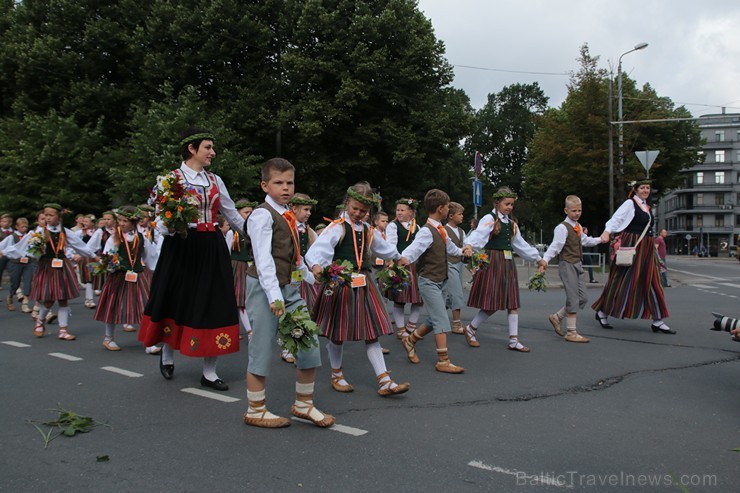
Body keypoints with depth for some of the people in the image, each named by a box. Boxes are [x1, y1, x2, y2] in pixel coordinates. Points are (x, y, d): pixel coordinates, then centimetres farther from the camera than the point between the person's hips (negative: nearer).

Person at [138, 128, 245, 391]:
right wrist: (169, 227, -27)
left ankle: (209, 372, 9)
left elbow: (232, 213, 20)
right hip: (182, 247, -4)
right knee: (178, 301, 7)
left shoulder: (215, 180, 12)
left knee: (214, 304, 1)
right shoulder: (172, 178, -3)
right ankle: (167, 355, 35)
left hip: (212, 248, 4)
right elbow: (161, 220, -5)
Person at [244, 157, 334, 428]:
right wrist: (274, 296, -27)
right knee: (262, 349, 1)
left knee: (308, 343, 6)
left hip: (291, 287, 8)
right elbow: (263, 258, -19)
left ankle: (303, 404, 23)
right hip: (265, 288, -8)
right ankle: (255, 411, 18)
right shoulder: (262, 215, -10)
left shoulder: (288, 216, 15)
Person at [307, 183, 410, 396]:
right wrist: (316, 266, -46)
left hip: (363, 283, 6)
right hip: (340, 282, -6)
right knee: (338, 331, 7)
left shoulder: (368, 230, 12)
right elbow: (318, 248, -26)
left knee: (372, 332, 4)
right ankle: (337, 375, 29)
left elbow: (383, 248, 32)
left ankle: (384, 381, 5)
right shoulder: (337, 227, -10)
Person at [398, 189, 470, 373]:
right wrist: (403, 258, -58)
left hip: (440, 281, 9)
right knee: (442, 320, -9)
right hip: (429, 282, -9)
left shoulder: (441, 230, 9)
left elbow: (449, 246, 30)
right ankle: (443, 361, -3)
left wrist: (462, 252, 49)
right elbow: (414, 247, -36)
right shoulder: (427, 231, -19)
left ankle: (410, 340, 33)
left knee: (434, 320, 14)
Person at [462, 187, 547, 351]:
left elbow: (520, 244, 24)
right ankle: (470, 329, 15)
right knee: (492, 303, -7)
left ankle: (514, 340, 13)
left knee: (512, 302, 6)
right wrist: (469, 245, -47)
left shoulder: (512, 223, 15)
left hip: (508, 264, 7)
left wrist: (538, 258, 28)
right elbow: (479, 234, -26)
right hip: (492, 262, -7)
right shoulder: (489, 219, -8)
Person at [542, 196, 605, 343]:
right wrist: (544, 260, -33)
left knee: (582, 298, 12)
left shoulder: (578, 227, 12)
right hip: (567, 265, -9)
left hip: (577, 265, 9)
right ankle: (571, 333, 3)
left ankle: (557, 317, 24)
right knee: (573, 298, -6)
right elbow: (555, 247, -22)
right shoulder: (562, 228, -15)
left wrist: (600, 239, 23)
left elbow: (585, 240, 30)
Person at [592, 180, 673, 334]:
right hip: (630, 246, -7)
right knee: (621, 281, -2)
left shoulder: (646, 207, 16)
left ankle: (657, 321, 6)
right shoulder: (630, 203, -7)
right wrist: (607, 232, -35)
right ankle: (602, 312, 13)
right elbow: (616, 218, -19)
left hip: (645, 249, 7)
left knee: (651, 283, 4)